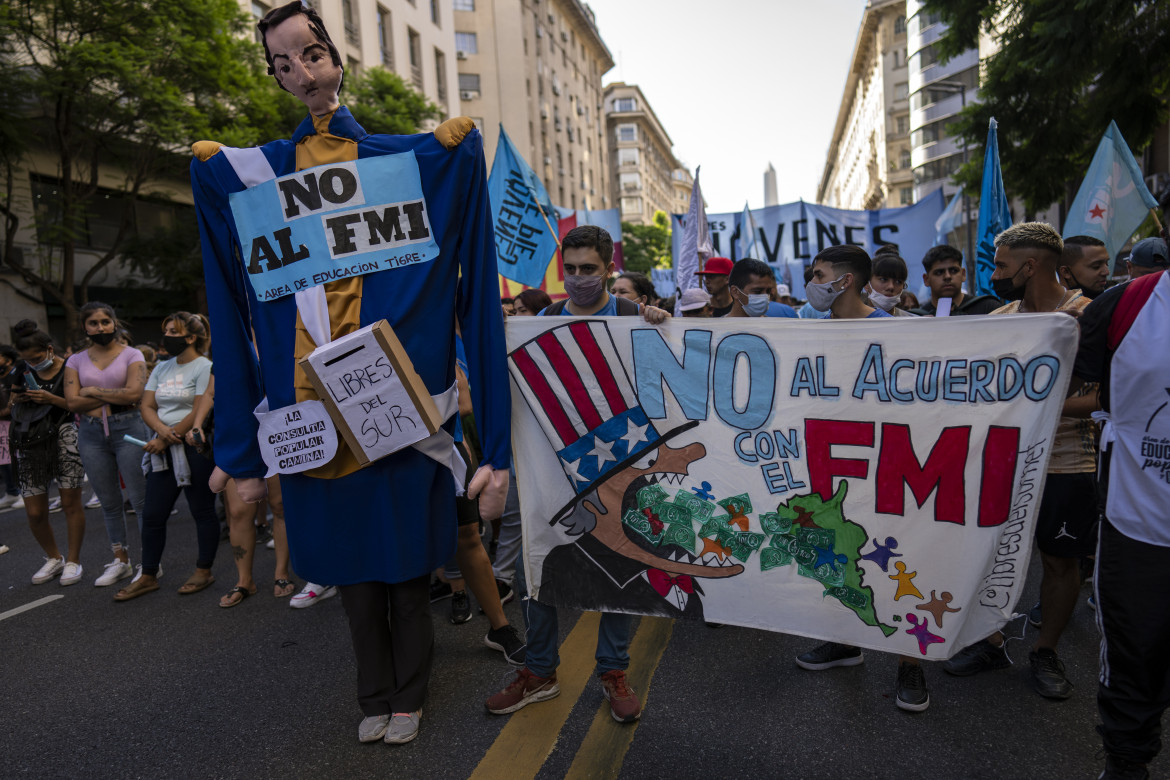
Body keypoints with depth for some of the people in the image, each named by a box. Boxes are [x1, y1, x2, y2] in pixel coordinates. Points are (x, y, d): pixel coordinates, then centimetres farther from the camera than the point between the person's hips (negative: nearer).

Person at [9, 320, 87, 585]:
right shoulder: (24, 370, 10)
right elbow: (13, 405, 22)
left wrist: (51, 399, -18)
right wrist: (16, 397, 1)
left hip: (63, 436, -5)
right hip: (30, 441, 5)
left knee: (70, 503, -1)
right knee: (35, 513, 4)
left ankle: (73, 561, 14)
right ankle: (54, 558, 26)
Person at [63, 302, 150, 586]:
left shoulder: (131, 355, 0)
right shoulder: (76, 360, 11)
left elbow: (134, 393, -14)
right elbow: (73, 402, 0)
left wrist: (93, 391, -5)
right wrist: (114, 399, -8)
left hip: (127, 429, -4)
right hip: (91, 434, 4)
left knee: (140, 499, -4)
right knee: (109, 502, 12)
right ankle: (121, 560, 23)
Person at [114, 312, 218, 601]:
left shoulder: (204, 368, -7)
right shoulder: (161, 368, 15)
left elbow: (199, 413, -15)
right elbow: (147, 406, 11)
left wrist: (163, 440, -11)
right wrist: (162, 429, -9)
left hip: (196, 448, -7)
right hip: (163, 450, 7)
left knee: (202, 510, 2)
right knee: (152, 514, 8)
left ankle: (204, 571, 15)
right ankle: (148, 577, 19)